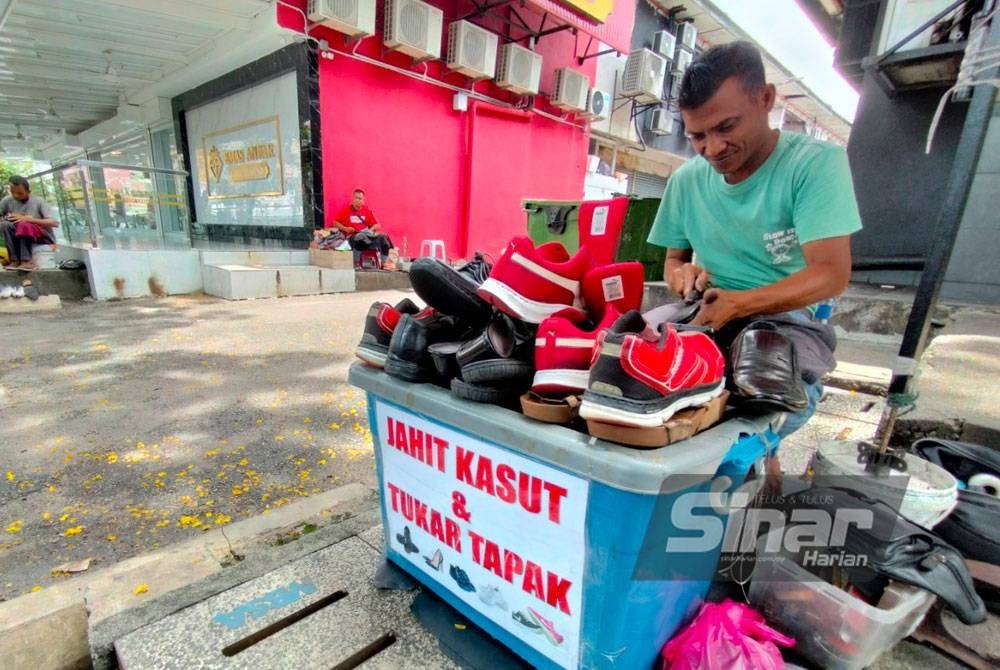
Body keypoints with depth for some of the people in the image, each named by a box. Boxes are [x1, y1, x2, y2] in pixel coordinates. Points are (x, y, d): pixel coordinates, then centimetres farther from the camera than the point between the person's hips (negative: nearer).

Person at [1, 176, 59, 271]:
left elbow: (55, 223, -20)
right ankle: (15, 260, -25)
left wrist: (28, 219, -26)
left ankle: (26, 261, -32)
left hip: (44, 238, -4)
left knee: (24, 225, -30)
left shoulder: (38, 201, -9)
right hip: (20, 238, 4)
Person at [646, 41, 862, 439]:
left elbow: (831, 274, -15)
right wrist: (682, 273, -9)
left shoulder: (816, 163, -6)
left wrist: (736, 304, -26)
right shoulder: (687, 180, 7)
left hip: (784, 318, -3)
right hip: (705, 315, 4)